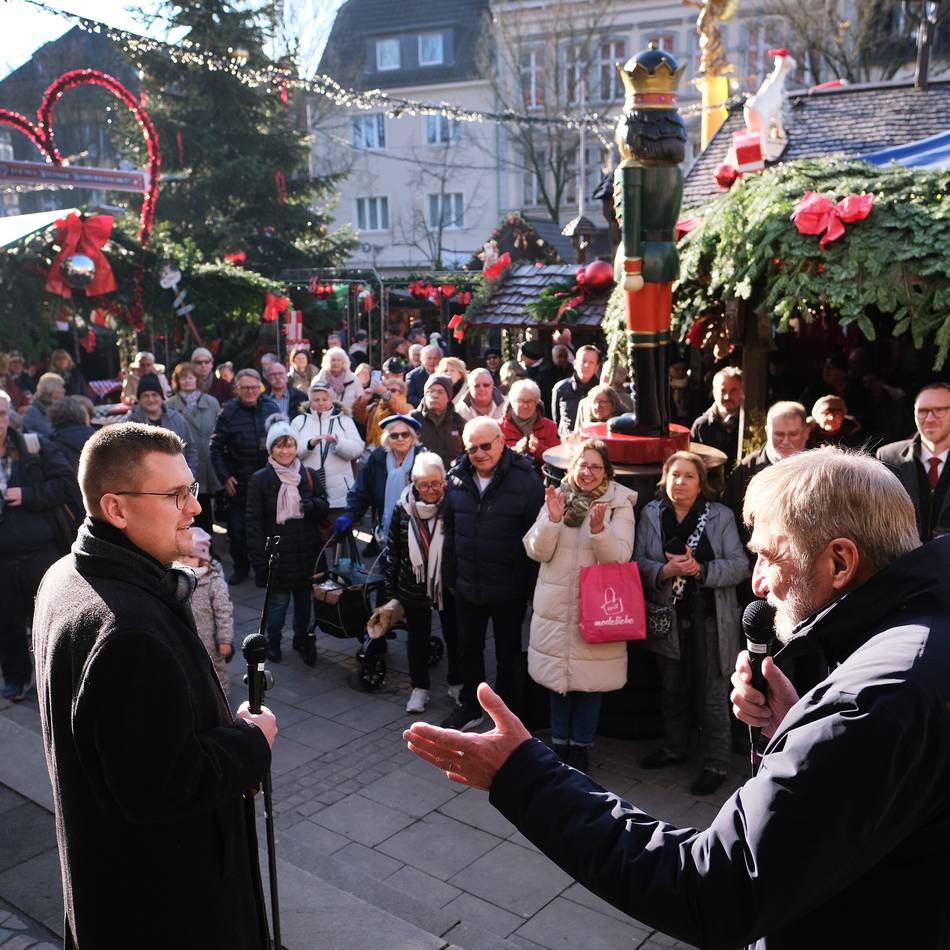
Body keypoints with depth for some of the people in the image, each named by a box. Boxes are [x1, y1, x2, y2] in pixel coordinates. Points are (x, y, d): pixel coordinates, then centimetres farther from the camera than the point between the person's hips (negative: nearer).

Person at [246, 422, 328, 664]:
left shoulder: (309, 475, 4)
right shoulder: (260, 479, -5)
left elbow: (325, 509, 9)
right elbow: (254, 521, -5)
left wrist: (313, 505, -15)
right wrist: (259, 558, -10)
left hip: (306, 551, 3)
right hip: (277, 552, -3)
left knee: (304, 598, 13)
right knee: (279, 600, 2)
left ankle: (302, 638, 33)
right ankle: (273, 641, 26)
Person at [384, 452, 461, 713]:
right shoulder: (403, 508, -7)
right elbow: (392, 550, 1)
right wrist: (391, 590, 3)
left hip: (448, 585, -1)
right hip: (414, 586, 2)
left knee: (454, 635, 15)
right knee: (418, 637, 14)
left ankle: (457, 684, 33)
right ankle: (419, 688, 29)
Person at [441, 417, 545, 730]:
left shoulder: (525, 479, -15)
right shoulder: (457, 478, -1)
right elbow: (450, 530, 9)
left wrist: (529, 583, -13)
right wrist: (451, 575, 9)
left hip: (509, 588, -4)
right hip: (468, 585, 4)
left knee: (508, 653, 13)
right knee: (468, 648, 19)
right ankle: (470, 707, 38)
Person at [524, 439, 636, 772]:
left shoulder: (620, 505, -4)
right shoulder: (556, 499, 4)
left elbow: (619, 556, -12)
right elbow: (537, 552, -1)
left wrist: (599, 529, -30)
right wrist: (552, 519, -17)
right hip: (555, 605, 3)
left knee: (589, 680, 6)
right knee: (557, 676, 12)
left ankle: (580, 746, 23)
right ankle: (559, 742, 29)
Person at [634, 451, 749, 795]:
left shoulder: (720, 516, -4)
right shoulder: (651, 514, 3)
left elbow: (739, 565, -8)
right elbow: (638, 562, 0)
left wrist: (700, 569, -22)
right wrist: (664, 570, -20)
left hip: (710, 620, -3)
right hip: (668, 618, 3)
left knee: (712, 695, 2)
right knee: (672, 689, 18)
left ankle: (716, 763, 15)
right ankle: (674, 747, 37)